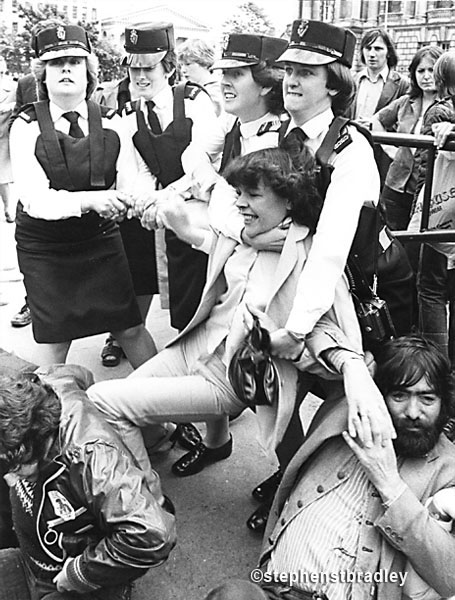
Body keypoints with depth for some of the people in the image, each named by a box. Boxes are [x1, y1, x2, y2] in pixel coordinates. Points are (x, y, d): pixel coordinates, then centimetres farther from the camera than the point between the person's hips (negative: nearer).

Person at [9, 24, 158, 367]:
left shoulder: (111, 124, -1)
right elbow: (34, 198, -18)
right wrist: (89, 200, -33)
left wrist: (142, 200, -30)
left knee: (131, 328, 4)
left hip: (101, 239, 1)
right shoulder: (27, 127, -8)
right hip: (44, 248, -1)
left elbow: (133, 178, -6)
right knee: (54, 341, 8)